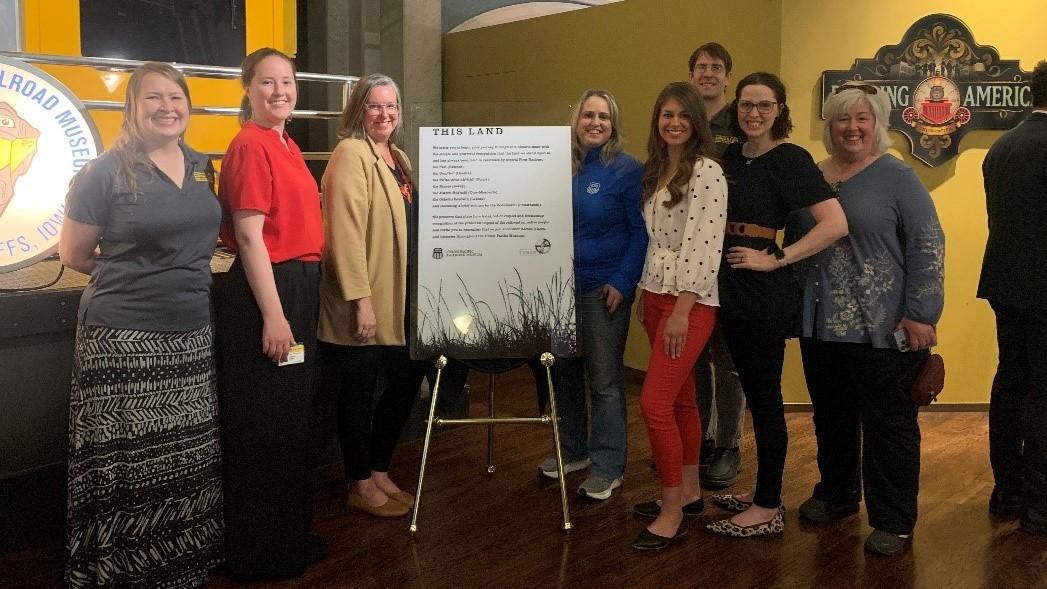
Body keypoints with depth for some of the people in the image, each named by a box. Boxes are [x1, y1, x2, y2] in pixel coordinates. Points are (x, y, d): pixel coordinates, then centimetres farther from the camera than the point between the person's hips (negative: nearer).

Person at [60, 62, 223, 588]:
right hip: (124, 340, -5)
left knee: (189, 461, 12)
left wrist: (177, 277, 12)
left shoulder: (203, 168, 10)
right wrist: (131, 277, 8)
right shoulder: (106, 171, -7)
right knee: (127, 467, 1)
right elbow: (74, 255, 0)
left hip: (191, 336, 6)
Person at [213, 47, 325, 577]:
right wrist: (273, 315, -22)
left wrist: (296, 306, 18)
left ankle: (289, 534, 31)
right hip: (264, 291, -10)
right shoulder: (250, 145, -13)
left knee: (291, 418, 17)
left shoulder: (287, 145, 14)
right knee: (262, 423, 0)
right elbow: (249, 236, -19)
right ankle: (258, 551, 15)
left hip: (297, 287, 10)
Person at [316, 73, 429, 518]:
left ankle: (379, 471, 30)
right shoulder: (351, 154, -12)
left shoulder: (398, 158, 16)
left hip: (399, 298, 9)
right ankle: (360, 486, 19)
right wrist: (360, 299, -24)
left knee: (408, 377, 14)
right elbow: (346, 233, -20)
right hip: (362, 301, -9)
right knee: (359, 392, 4)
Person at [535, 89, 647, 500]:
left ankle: (608, 468, 10)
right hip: (562, 284, 6)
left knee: (604, 379, 0)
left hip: (604, 288, -5)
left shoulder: (627, 170, -7)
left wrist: (622, 282, -16)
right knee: (565, 370, 14)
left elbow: (641, 231, -9)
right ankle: (572, 450, 30)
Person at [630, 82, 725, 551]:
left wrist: (680, 311, -21)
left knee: (655, 402, -11)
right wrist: (645, 295, 15)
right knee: (680, 397, 15)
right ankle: (689, 491, 27)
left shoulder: (706, 170, -13)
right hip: (656, 292, 8)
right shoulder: (655, 170, 12)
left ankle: (673, 509, 3)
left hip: (691, 299, -8)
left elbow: (704, 245, -19)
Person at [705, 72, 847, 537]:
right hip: (732, 289, 8)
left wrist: (775, 259, -19)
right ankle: (764, 490, 28)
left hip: (765, 294, -8)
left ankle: (768, 508, 12)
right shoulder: (731, 156, 11)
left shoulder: (790, 159, -11)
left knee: (765, 398, 0)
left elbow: (835, 224, -21)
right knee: (753, 392, 15)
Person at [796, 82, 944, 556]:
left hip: (882, 330, -5)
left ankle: (893, 521, 17)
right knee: (831, 418, 17)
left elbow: (927, 247, -10)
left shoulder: (896, 177, -6)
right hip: (821, 326, 5)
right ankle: (836, 496, 36)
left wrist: (920, 314, -15)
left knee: (889, 423, 5)